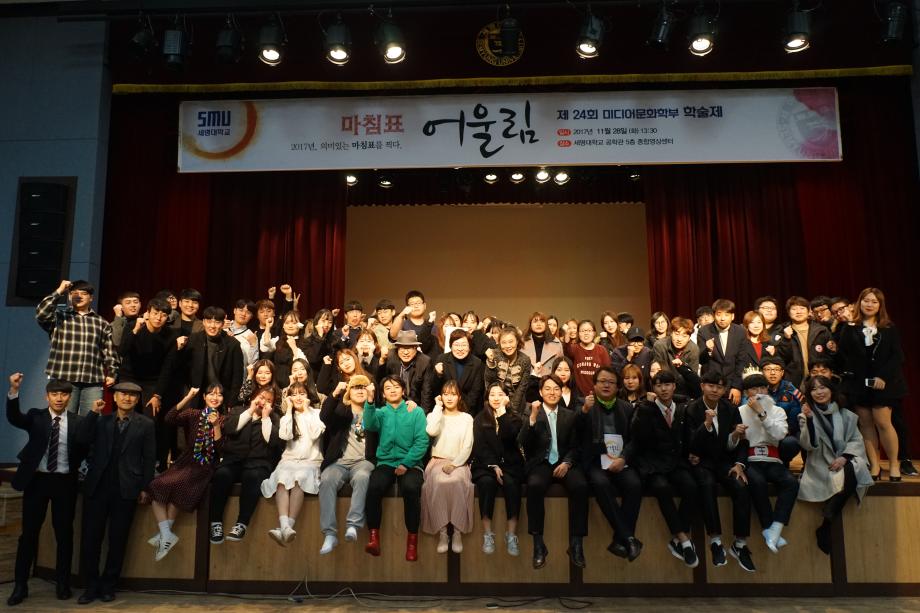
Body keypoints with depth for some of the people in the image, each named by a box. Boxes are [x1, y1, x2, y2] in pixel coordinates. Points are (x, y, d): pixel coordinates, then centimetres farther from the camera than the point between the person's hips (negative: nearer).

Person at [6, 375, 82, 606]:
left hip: (65, 482, 0)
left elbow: (85, 449, 3)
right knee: (29, 532, 7)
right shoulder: (36, 416, 3)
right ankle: (20, 585, 20)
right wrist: (14, 390, -29)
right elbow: (14, 418, -17)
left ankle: (62, 583, 21)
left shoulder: (77, 422, 2)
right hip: (37, 480, 0)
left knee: (64, 533, 7)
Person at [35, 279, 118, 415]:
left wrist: (112, 373, 4)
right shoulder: (59, 316, 10)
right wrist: (59, 292, -8)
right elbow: (41, 314, -11)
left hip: (93, 381, 1)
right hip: (64, 379, -1)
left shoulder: (102, 323, 14)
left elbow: (110, 352, 12)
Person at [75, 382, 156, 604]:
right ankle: (91, 586, 18)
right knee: (91, 537, 4)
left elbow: (150, 458, 2)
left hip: (126, 488, -2)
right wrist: (93, 413, -10)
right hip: (97, 486, 2)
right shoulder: (101, 420, 11)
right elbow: (81, 439, -4)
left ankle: (108, 586, 20)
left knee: (118, 539, 6)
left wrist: (145, 487, -3)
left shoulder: (145, 424, 3)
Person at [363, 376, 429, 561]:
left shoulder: (416, 412, 7)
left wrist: (406, 464, -13)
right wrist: (369, 402, -23)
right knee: (374, 487, -29)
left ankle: (412, 538, -18)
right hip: (386, 462, 2)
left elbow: (422, 441, -3)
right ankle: (374, 535, -19)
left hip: (410, 463, -2)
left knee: (410, 488, -32)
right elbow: (370, 426, -10)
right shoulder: (381, 412, 13)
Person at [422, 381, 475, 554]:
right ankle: (442, 532, -25)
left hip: (459, 463, 0)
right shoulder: (435, 415, 12)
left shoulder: (467, 418, 11)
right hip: (437, 461, 0)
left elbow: (468, 447, 1)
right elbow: (432, 431, -13)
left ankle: (457, 531, -25)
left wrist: (453, 464, -14)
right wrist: (438, 407, -5)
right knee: (439, 482, -33)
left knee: (456, 482, -34)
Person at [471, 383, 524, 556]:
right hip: (485, 464, 0)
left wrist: (502, 411, -9)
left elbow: (509, 437, -10)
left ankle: (511, 534, -29)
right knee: (487, 482, -32)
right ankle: (487, 534, -28)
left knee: (511, 483, -32)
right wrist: (493, 465, -12)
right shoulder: (480, 419, 13)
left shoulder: (514, 418, 12)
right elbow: (480, 446, 1)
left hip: (510, 464, 0)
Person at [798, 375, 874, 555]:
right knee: (839, 479, -34)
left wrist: (844, 457, -13)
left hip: (844, 461, 2)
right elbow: (809, 445, -6)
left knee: (852, 472, -34)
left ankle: (826, 525, -27)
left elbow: (857, 440, 7)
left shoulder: (845, 415, 14)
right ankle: (827, 525, -23)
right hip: (821, 465, -2)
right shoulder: (806, 416, 7)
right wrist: (809, 420, -21)